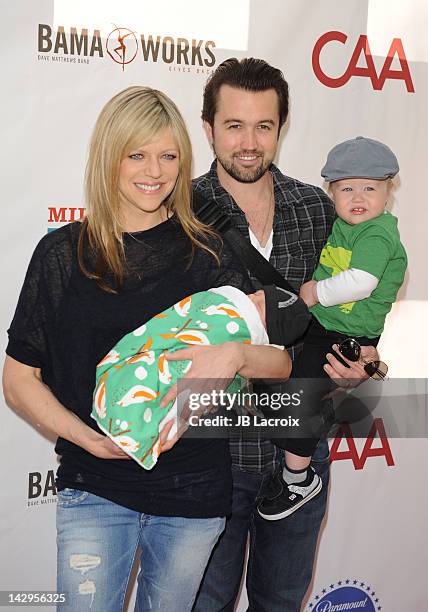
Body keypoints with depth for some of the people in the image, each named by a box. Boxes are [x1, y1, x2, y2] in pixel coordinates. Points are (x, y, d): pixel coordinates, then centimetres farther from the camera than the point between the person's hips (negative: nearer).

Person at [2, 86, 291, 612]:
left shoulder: (206, 253, -1)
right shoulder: (63, 252, -3)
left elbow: (279, 365, -1)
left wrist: (235, 355, -24)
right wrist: (91, 439, -15)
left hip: (193, 491, 1)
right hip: (94, 489, -1)